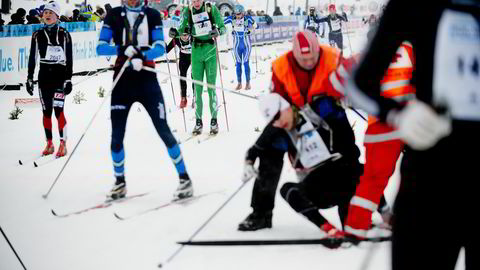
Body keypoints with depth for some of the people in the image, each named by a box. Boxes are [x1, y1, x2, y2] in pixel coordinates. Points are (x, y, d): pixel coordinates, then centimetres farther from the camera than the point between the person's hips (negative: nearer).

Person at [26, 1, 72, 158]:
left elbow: (69, 58, -1)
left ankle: (63, 144, -6)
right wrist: (29, 78, 7)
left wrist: (69, 80, -6)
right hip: (44, 75, 3)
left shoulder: (64, 34, -2)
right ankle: (49, 145, 16)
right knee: (46, 111, 6)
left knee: (58, 109, -13)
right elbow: (32, 58, 10)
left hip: (60, 74, -3)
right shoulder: (38, 35, 6)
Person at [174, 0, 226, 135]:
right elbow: (181, 30, 2)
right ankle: (198, 121, 8)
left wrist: (218, 31, -28)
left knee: (211, 86, -2)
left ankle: (214, 120, 5)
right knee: (197, 87, 2)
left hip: (210, 50, -2)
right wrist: (174, 33, -20)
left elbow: (223, 27, -5)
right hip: (196, 51, 2)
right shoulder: (188, 11, 1)